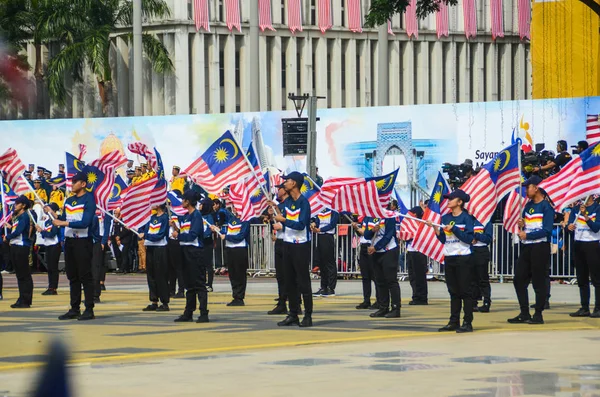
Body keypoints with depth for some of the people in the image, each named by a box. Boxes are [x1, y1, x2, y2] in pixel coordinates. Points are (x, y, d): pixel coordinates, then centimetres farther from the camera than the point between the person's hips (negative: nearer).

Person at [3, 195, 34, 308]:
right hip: (15, 246, 9)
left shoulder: (24, 216, -8)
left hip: (22, 247, -9)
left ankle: (26, 301, -7)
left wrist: (7, 237, -3)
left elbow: (18, 231, -16)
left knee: (24, 275, -7)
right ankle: (22, 299, 13)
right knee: (19, 275, 10)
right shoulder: (16, 216, 19)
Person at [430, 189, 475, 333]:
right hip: (449, 257, 6)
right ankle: (454, 322, 13)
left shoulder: (466, 218, -7)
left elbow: (469, 238, -14)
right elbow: (443, 239, 11)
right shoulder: (445, 218, 11)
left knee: (465, 291, -4)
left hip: (463, 258, -6)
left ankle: (468, 323, -3)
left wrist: (454, 229, -16)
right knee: (453, 291, 10)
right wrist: (435, 228, -3)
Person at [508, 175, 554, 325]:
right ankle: (524, 314, 15)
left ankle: (538, 315, 3)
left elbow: (547, 230, -17)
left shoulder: (546, 206, -9)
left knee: (538, 282, -3)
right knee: (519, 280, 7)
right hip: (526, 247, 9)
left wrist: (527, 235, -17)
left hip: (540, 247, -8)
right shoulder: (529, 205, 15)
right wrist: (522, 225, 2)